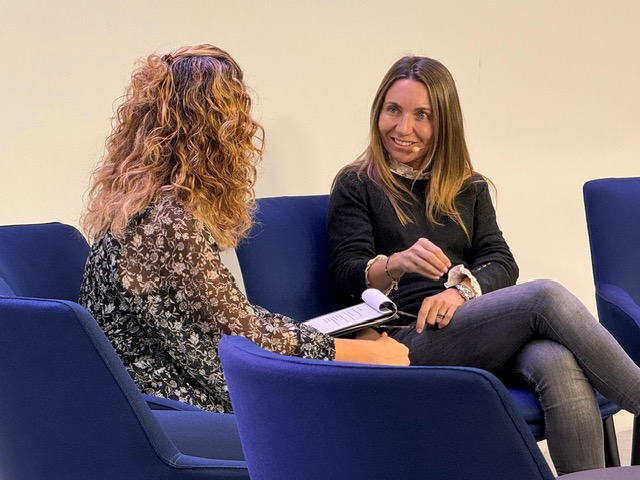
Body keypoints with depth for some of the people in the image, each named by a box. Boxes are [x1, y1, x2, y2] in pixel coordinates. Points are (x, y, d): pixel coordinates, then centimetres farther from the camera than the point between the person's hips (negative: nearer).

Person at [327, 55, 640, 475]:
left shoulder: (469, 188, 23)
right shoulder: (356, 186, 10)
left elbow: (502, 262, 10)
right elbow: (348, 275, -3)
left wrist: (462, 288, -13)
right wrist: (395, 265, -26)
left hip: (489, 332, 4)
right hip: (409, 341, -4)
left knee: (557, 363, -33)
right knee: (546, 296, -29)